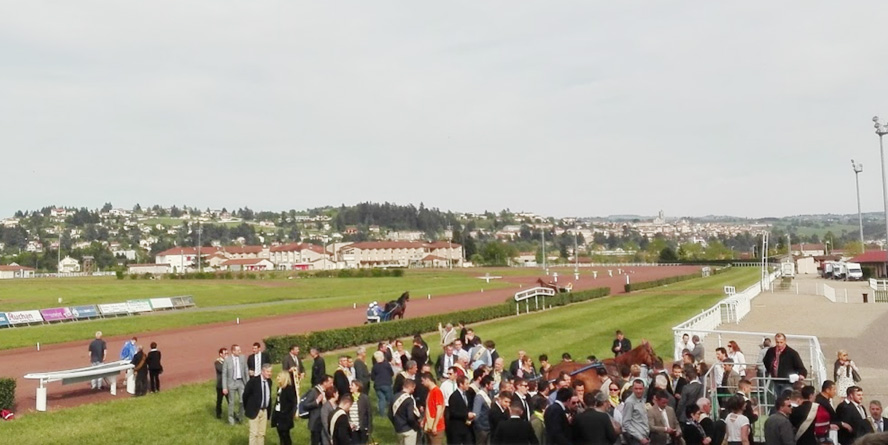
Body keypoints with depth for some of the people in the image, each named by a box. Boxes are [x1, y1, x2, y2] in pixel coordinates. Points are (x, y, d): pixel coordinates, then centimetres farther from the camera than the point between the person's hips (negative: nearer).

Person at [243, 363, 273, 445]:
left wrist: (269, 410, 12)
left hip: (265, 411, 6)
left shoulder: (269, 381, 3)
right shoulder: (253, 381, -16)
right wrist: (246, 408, 1)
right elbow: (245, 395, -7)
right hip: (254, 410, -6)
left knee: (262, 433, 10)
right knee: (254, 433, -3)